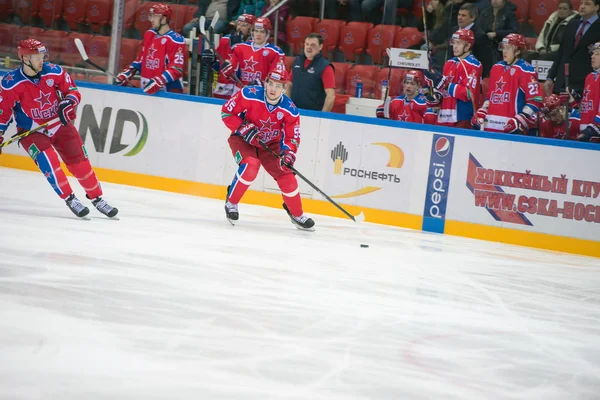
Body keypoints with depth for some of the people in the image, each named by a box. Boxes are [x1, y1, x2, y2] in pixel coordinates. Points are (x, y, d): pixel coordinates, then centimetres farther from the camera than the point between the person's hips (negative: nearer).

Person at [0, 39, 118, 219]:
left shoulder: (54, 71, -12)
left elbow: (73, 91, -1)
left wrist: (68, 103, -21)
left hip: (59, 124, 3)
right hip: (31, 131, -2)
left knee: (80, 162, 0)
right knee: (47, 159, -26)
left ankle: (97, 198, 18)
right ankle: (70, 199, -13)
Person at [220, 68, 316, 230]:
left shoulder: (290, 110, -16)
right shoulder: (249, 95, -25)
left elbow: (292, 137, -8)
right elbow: (226, 112, -15)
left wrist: (288, 154, -27)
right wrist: (243, 128, -25)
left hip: (270, 144, 3)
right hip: (243, 139, -3)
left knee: (286, 176, -6)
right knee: (250, 166, -32)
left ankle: (297, 215, 18)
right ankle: (231, 203, -10)